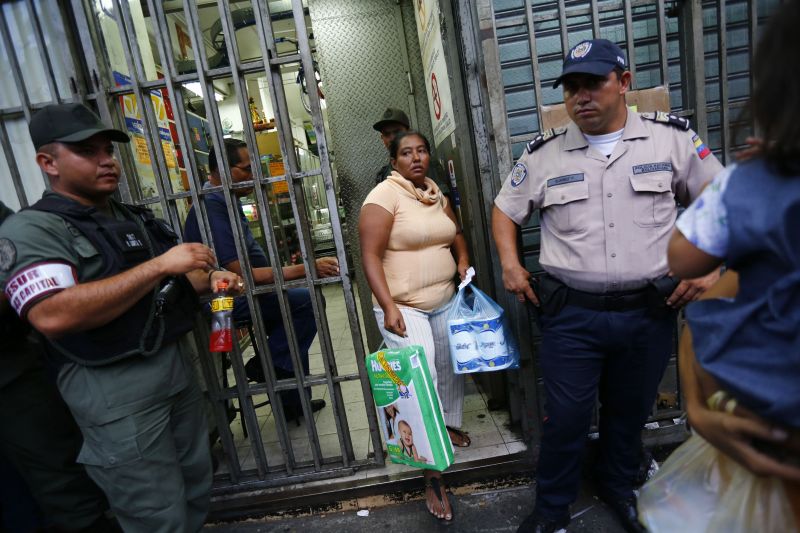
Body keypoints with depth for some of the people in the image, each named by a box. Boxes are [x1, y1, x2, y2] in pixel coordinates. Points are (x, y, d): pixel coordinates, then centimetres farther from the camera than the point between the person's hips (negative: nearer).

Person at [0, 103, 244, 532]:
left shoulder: (136, 219, 12)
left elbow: (173, 282, 19)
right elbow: (53, 316, -26)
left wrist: (211, 280, -3)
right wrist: (159, 265, -26)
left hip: (178, 367, 7)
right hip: (115, 390, -7)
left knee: (196, 493, 20)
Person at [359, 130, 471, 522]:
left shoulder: (437, 193, 9)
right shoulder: (384, 196, -13)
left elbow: (455, 233, 23)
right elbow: (370, 256, -18)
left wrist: (463, 260, 4)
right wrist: (388, 307, -25)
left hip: (445, 301, 8)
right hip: (404, 306, -7)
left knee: (452, 368, 20)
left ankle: (450, 426, 47)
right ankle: (432, 475, 6)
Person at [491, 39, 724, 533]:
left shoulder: (672, 136, 1)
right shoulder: (543, 153, 1)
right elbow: (505, 210, 11)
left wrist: (709, 266, -3)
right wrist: (510, 262, -4)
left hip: (650, 311, 2)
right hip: (571, 313, -1)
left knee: (631, 412, 20)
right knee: (567, 417, 6)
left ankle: (619, 488, 48)